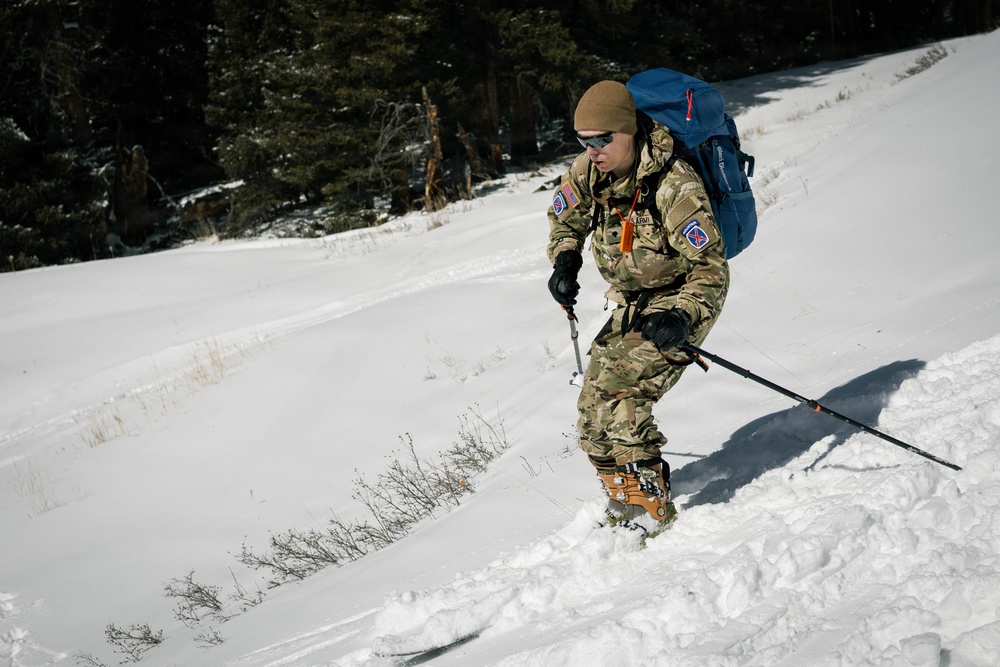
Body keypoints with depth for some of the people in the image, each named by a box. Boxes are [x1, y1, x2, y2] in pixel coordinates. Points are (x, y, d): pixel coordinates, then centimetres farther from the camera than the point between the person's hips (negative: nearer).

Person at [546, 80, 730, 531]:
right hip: (630, 307, 8)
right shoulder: (589, 171, -7)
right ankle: (624, 500, 22)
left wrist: (682, 317, -42)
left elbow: (711, 271, -25)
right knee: (593, 416, 7)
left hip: (679, 301, -8)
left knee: (617, 395, -25)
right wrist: (565, 259, -3)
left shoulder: (674, 188, -27)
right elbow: (565, 215, 16)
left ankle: (649, 508, -18)